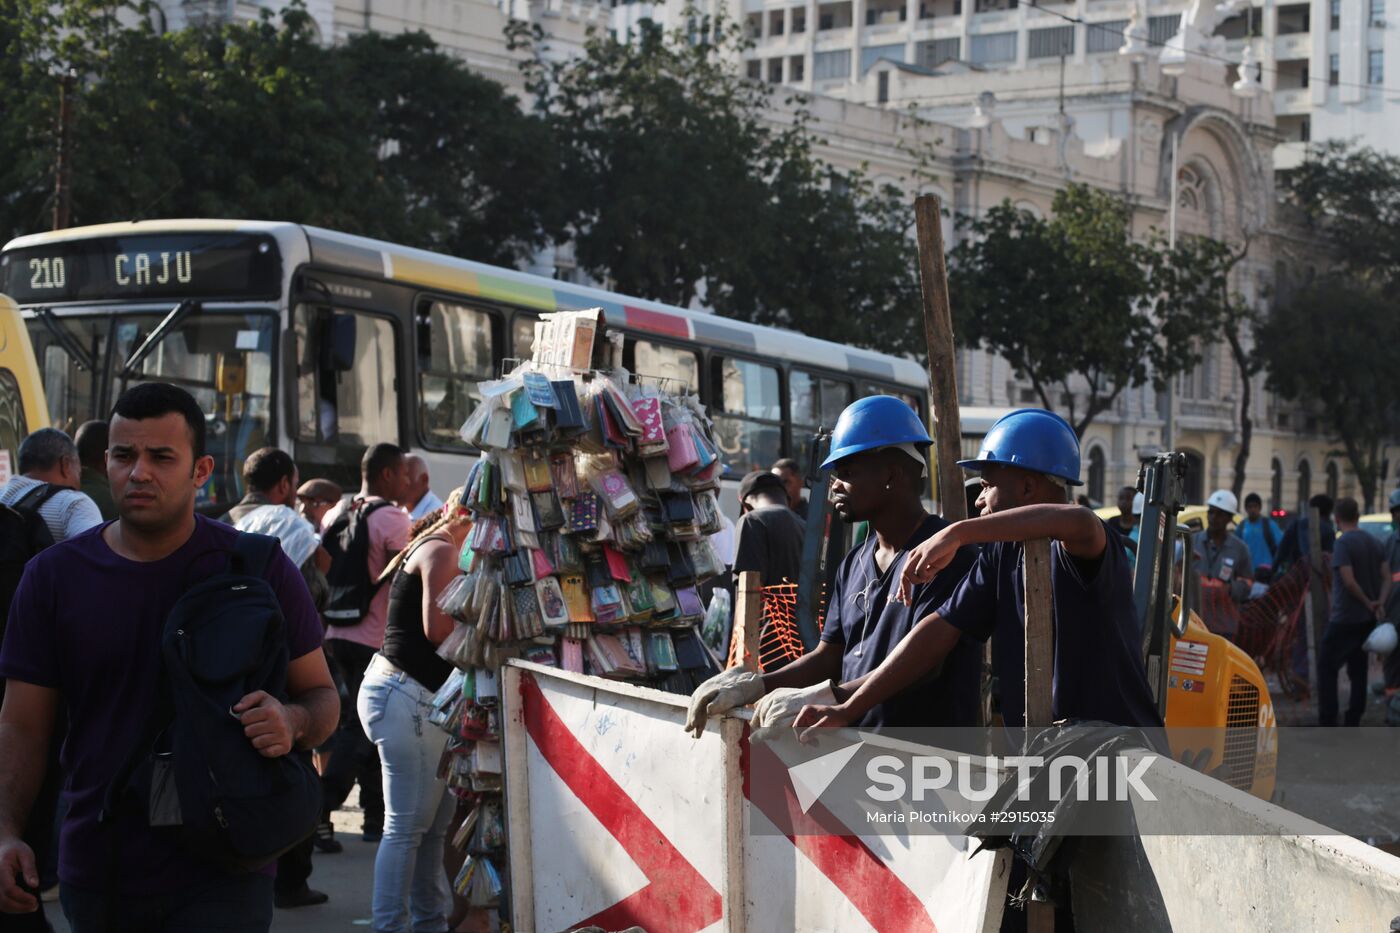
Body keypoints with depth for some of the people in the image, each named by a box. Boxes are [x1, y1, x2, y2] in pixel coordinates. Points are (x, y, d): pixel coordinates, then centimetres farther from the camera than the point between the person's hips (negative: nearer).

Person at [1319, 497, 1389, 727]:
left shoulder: (1343, 543, -15)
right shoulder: (1374, 542, 9)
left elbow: (1349, 581, -22)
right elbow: (1386, 577, 4)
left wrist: (1368, 603, -11)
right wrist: (1380, 603, -6)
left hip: (1344, 618, -7)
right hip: (1367, 619, 7)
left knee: (1327, 667, 0)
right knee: (1358, 669, 13)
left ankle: (1327, 722, -5)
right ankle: (1353, 721, 13)